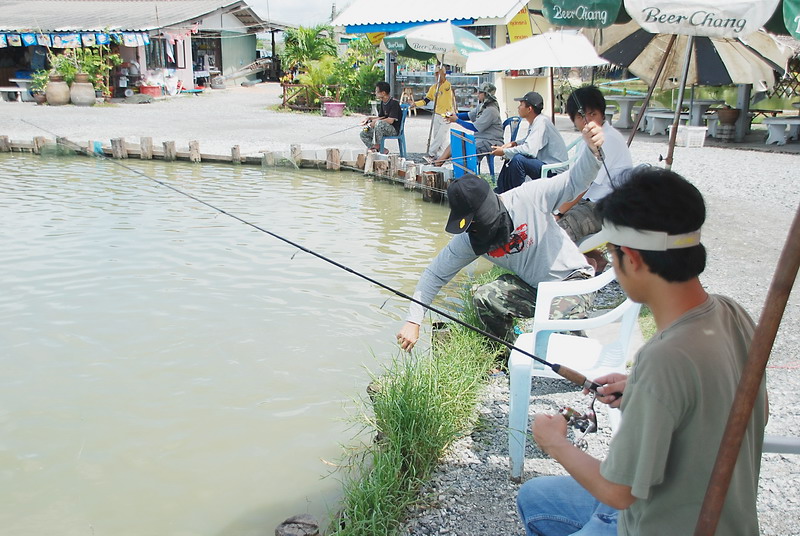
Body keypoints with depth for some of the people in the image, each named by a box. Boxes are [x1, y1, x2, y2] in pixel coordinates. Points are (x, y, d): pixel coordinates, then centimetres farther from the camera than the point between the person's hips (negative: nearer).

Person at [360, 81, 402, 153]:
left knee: (379, 123, -38)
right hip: (383, 128, 9)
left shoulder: (394, 102, -18)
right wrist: (369, 118, 5)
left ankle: (377, 146, -18)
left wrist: (375, 121, -19)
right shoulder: (383, 103, 9)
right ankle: (381, 150, -7)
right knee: (363, 134, 3)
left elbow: (390, 120, -25)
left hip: (394, 129, -9)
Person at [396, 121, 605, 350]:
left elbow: (574, 182, -18)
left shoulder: (529, 198, -21)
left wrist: (592, 150, -39)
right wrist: (413, 321, -11)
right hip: (531, 287, 5)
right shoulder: (468, 239, -10)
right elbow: (435, 274, -5)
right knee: (484, 297, -22)